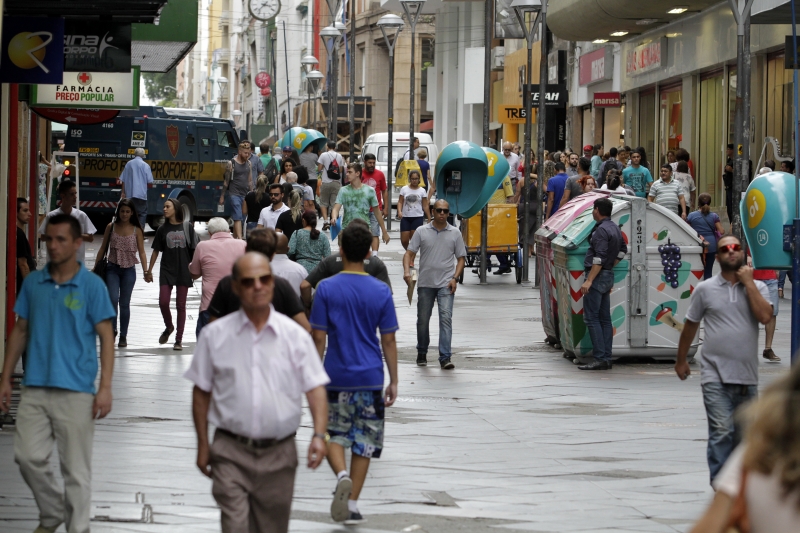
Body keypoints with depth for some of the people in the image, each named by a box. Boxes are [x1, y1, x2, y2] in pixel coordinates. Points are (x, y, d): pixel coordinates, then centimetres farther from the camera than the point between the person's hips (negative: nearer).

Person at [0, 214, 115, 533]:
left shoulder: (92, 285, -3)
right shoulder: (33, 283, 8)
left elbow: (106, 337, -4)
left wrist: (105, 388, -11)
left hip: (75, 390, -4)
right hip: (35, 387, 4)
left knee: (75, 467, 1)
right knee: (28, 457, 1)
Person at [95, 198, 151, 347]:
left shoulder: (136, 231, 1)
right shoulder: (111, 227, 3)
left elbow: (141, 252, 0)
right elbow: (103, 248, 8)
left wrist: (146, 271, -11)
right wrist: (96, 267, 4)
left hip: (129, 270, 0)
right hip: (113, 269, 0)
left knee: (124, 303, 5)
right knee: (113, 299, -16)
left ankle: (123, 336, 13)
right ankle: (112, 330, 0)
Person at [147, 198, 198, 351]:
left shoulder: (188, 228, 0)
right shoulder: (162, 229, 5)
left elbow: (194, 250, 2)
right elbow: (156, 251, 9)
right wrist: (149, 270, 7)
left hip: (183, 271, -1)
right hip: (166, 271, 2)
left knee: (181, 305, 2)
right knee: (163, 302, -9)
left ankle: (179, 340, 8)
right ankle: (169, 327, 21)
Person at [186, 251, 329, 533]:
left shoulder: (295, 336, 2)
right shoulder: (215, 335, 2)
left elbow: (315, 388, -1)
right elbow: (201, 392, 8)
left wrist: (319, 435, -15)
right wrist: (203, 444, 6)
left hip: (279, 455, 1)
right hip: (231, 452, -1)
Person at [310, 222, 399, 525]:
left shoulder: (326, 288, -6)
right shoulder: (381, 292, -3)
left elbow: (318, 336, -5)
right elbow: (388, 340, 0)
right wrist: (393, 381, 7)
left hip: (336, 376, -1)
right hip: (370, 377, 1)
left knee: (333, 434, 13)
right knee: (364, 440, 9)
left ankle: (342, 475, -16)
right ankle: (352, 504, 9)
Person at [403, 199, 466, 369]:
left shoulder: (455, 234, 4)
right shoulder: (422, 232, 3)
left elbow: (461, 258, 7)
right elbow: (409, 253, 1)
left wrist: (455, 278, -7)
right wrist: (407, 270, -17)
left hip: (446, 284, -1)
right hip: (425, 283, 1)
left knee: (446, 318, -13)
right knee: (423, 320, 10)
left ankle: (445, 357, -16)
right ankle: (422, 353, 28)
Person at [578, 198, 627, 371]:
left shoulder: (601, 230, -17)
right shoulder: (615, 228, 13)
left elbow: (599, 258, -23)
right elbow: (623, 249, 26)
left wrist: (589, 280, -24)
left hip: (598, 277, -10)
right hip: (608, 276, 10)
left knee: (591, 318, -8)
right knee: (604, 318, 10)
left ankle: (600, 358, -12)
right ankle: (606, 358, 11)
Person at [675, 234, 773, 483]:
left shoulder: (758, 288, 6)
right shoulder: (705, 289, 3)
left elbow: (765, 316, -13)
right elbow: (690, 325, 13)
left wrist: (748, 282, -10)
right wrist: (681, 360, 19)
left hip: (746, 376, 2)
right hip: (715, 376, -2)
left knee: (742, 435, 10)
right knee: (722, 431, -15)